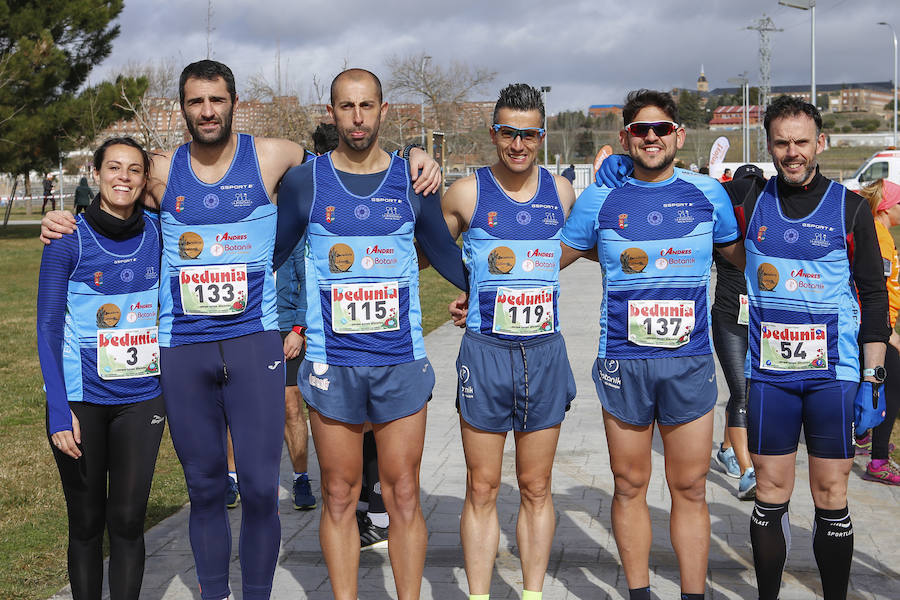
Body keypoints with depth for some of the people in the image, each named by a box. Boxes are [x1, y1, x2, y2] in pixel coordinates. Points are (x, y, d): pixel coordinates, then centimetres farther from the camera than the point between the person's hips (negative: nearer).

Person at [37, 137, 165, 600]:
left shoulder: (157, 233, 1)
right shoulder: (68, 240, -6)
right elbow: (48, 328, -6)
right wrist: (59, 411, -13)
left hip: (142, 400, 2)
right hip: (82, 401, -2)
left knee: (128, 521, 4)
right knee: (86, 524, 8)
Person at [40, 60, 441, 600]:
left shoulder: (269, 158, 1)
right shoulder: (163, 172, 7)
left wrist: (415, 163, -3)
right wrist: (65, 224, 4)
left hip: (253, 341, -2)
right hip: (182, 349, 2)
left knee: (260, 488, -5)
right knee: (204, 488, 10)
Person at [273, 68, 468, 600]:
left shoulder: (412, 180, 6)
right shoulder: (305, 182, 3)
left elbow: (448, 257, 16)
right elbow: (270, 256, 14)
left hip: (402, 361, 0)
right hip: (331, 362, 0)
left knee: (403, 494, 3)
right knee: (339, 496, 6)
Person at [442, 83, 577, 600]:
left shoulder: (561, 191, 6)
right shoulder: (467, 194, -1)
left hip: (545, 354, 2)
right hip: (485, 352, -2)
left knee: (536, 489, 10)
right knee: (483, 490, 3)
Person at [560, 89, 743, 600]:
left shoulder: (708, 193, 5)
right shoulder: (601, 199, 3)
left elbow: (742, 256, 21)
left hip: (690, 362, 0)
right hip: (623, 361, 0)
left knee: (690, 488, 5)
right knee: (630, 485, 8)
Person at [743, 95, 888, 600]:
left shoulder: (850, 208, 1)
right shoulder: (751, 203, 5)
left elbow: (875, 295, 3)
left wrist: (872, 378, -2)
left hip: (833, 373, -1)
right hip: (769, 373, 1)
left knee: (831, 496, 3)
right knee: (771, 494, 7)